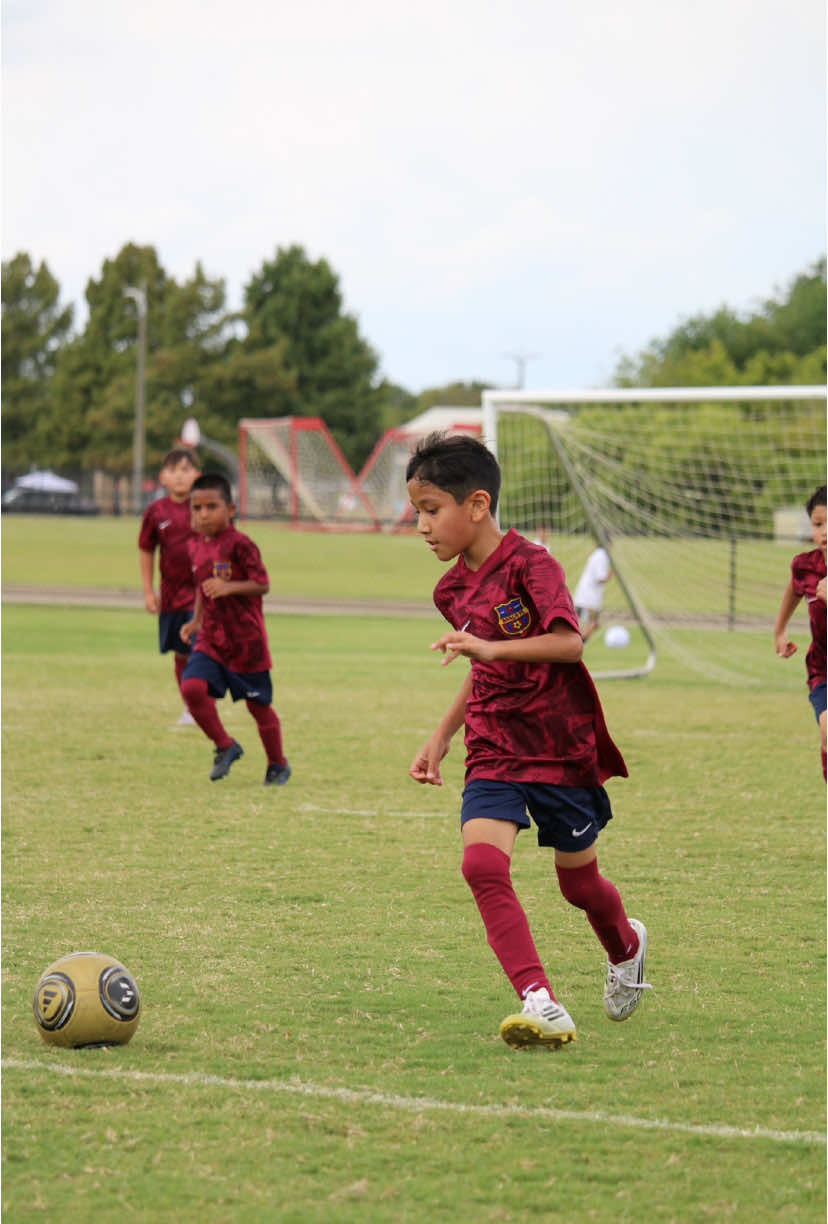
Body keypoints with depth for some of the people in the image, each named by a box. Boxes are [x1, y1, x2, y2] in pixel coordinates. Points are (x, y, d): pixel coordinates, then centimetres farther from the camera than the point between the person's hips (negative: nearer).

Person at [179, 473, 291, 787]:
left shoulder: (239, 545, -15)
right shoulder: (195, 546, 8)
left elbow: (262, 584, -18)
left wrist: (229, 587, -31)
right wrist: (196, 621, 17)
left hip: (246, 640, -5)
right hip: (210, 639, 5)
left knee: (258, 704, 6)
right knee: (192, 687, -18)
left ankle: (277, 765, 26)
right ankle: (225, 746, 2)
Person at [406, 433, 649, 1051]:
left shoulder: (529, 564, -15)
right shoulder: (455, 589, 8)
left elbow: (570, 644, -27)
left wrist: (490, 646, -37)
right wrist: (441, 736, 17)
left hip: (561, 746, -5)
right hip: (494, 749, 5)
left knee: (577, 881, 11)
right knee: (482, 862, -19)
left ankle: (626, 945, 46)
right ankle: (542, 1006, -23)